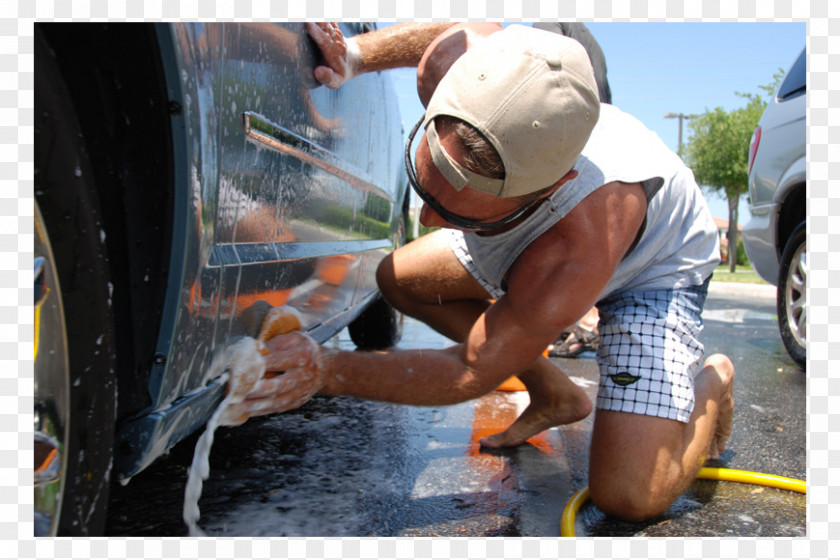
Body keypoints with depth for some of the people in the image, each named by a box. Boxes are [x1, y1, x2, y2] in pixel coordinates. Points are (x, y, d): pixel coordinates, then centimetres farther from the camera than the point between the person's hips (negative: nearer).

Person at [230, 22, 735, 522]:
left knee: (629, 497, -23)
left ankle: (710, 383, 13)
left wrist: (327, 371, -41)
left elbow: (473, 372, -33)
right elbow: (479, 27, -5)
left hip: (656, 266, -6)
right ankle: (556, 395, 11)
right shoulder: (454, 65, -33)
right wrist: (356, 53, -14)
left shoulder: (577, 251, -46)